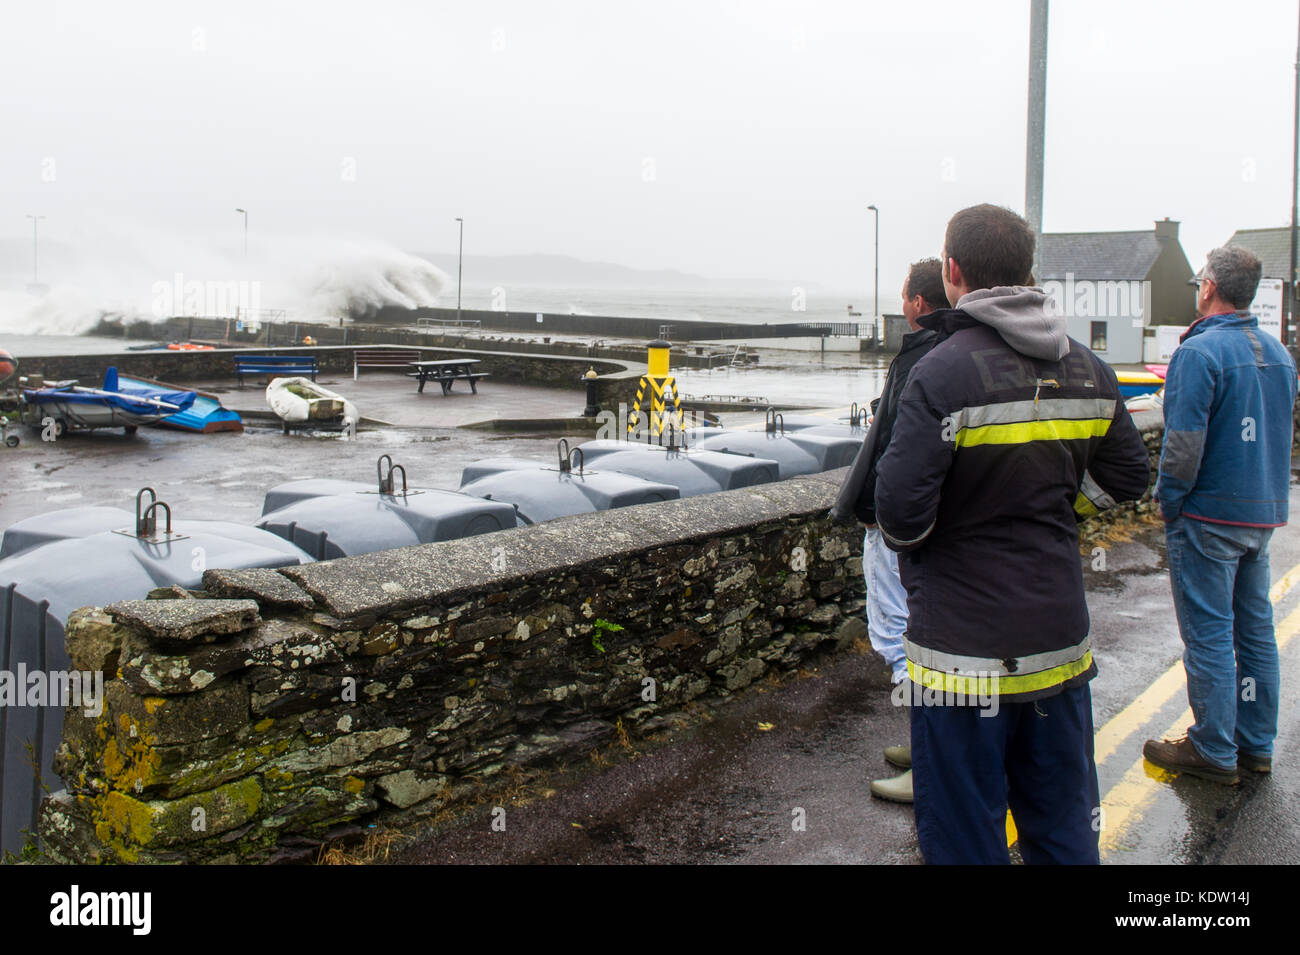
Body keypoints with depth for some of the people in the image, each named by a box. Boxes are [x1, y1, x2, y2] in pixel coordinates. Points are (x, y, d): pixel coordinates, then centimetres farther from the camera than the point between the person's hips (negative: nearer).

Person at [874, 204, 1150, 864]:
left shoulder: (942, 373, -17)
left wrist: (905, 540, 0)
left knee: (963, 839, 7)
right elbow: (1126, 479, 13)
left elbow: (900, 508, -20)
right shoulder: (1088, 370, 4)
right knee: (1066, 831, 20)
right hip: (1061, 643, 6)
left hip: (965, 653, -6)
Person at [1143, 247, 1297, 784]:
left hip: (1209, 517, -8)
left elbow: (1183, 442, -21)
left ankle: (1213, 751, 8)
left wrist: (1168, 502, -9)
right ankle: (1256, 745, 24)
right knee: (1254, 630, 14)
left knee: (1208, 634, 0)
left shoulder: (1199, 352, -17)